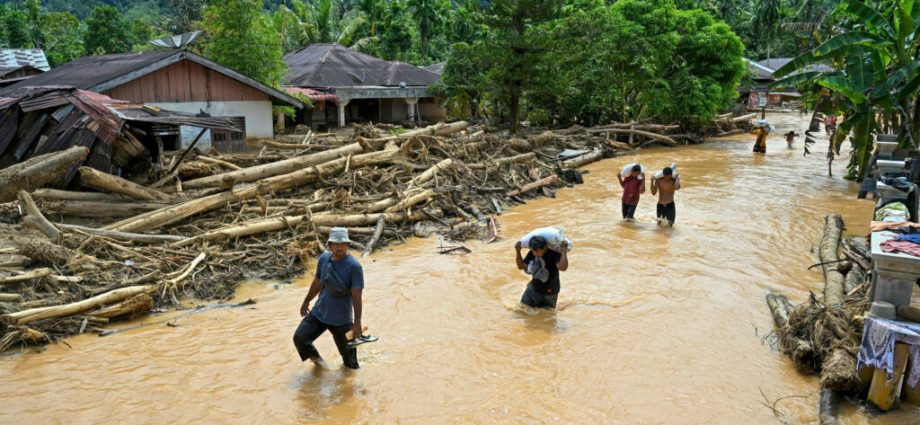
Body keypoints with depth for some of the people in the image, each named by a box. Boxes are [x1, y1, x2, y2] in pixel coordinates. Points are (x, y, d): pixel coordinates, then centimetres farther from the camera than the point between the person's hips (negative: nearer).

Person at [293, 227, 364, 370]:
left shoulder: (354, 266, -20)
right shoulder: (324, 258, -4)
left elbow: (356, 296, -21)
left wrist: (357, 323, -24)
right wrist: (306, 301, 22)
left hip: (341, 320, -5)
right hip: (318, 313, 5)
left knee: (348, 355, 7)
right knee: (299, 338, 7)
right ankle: (316, 359, 36)